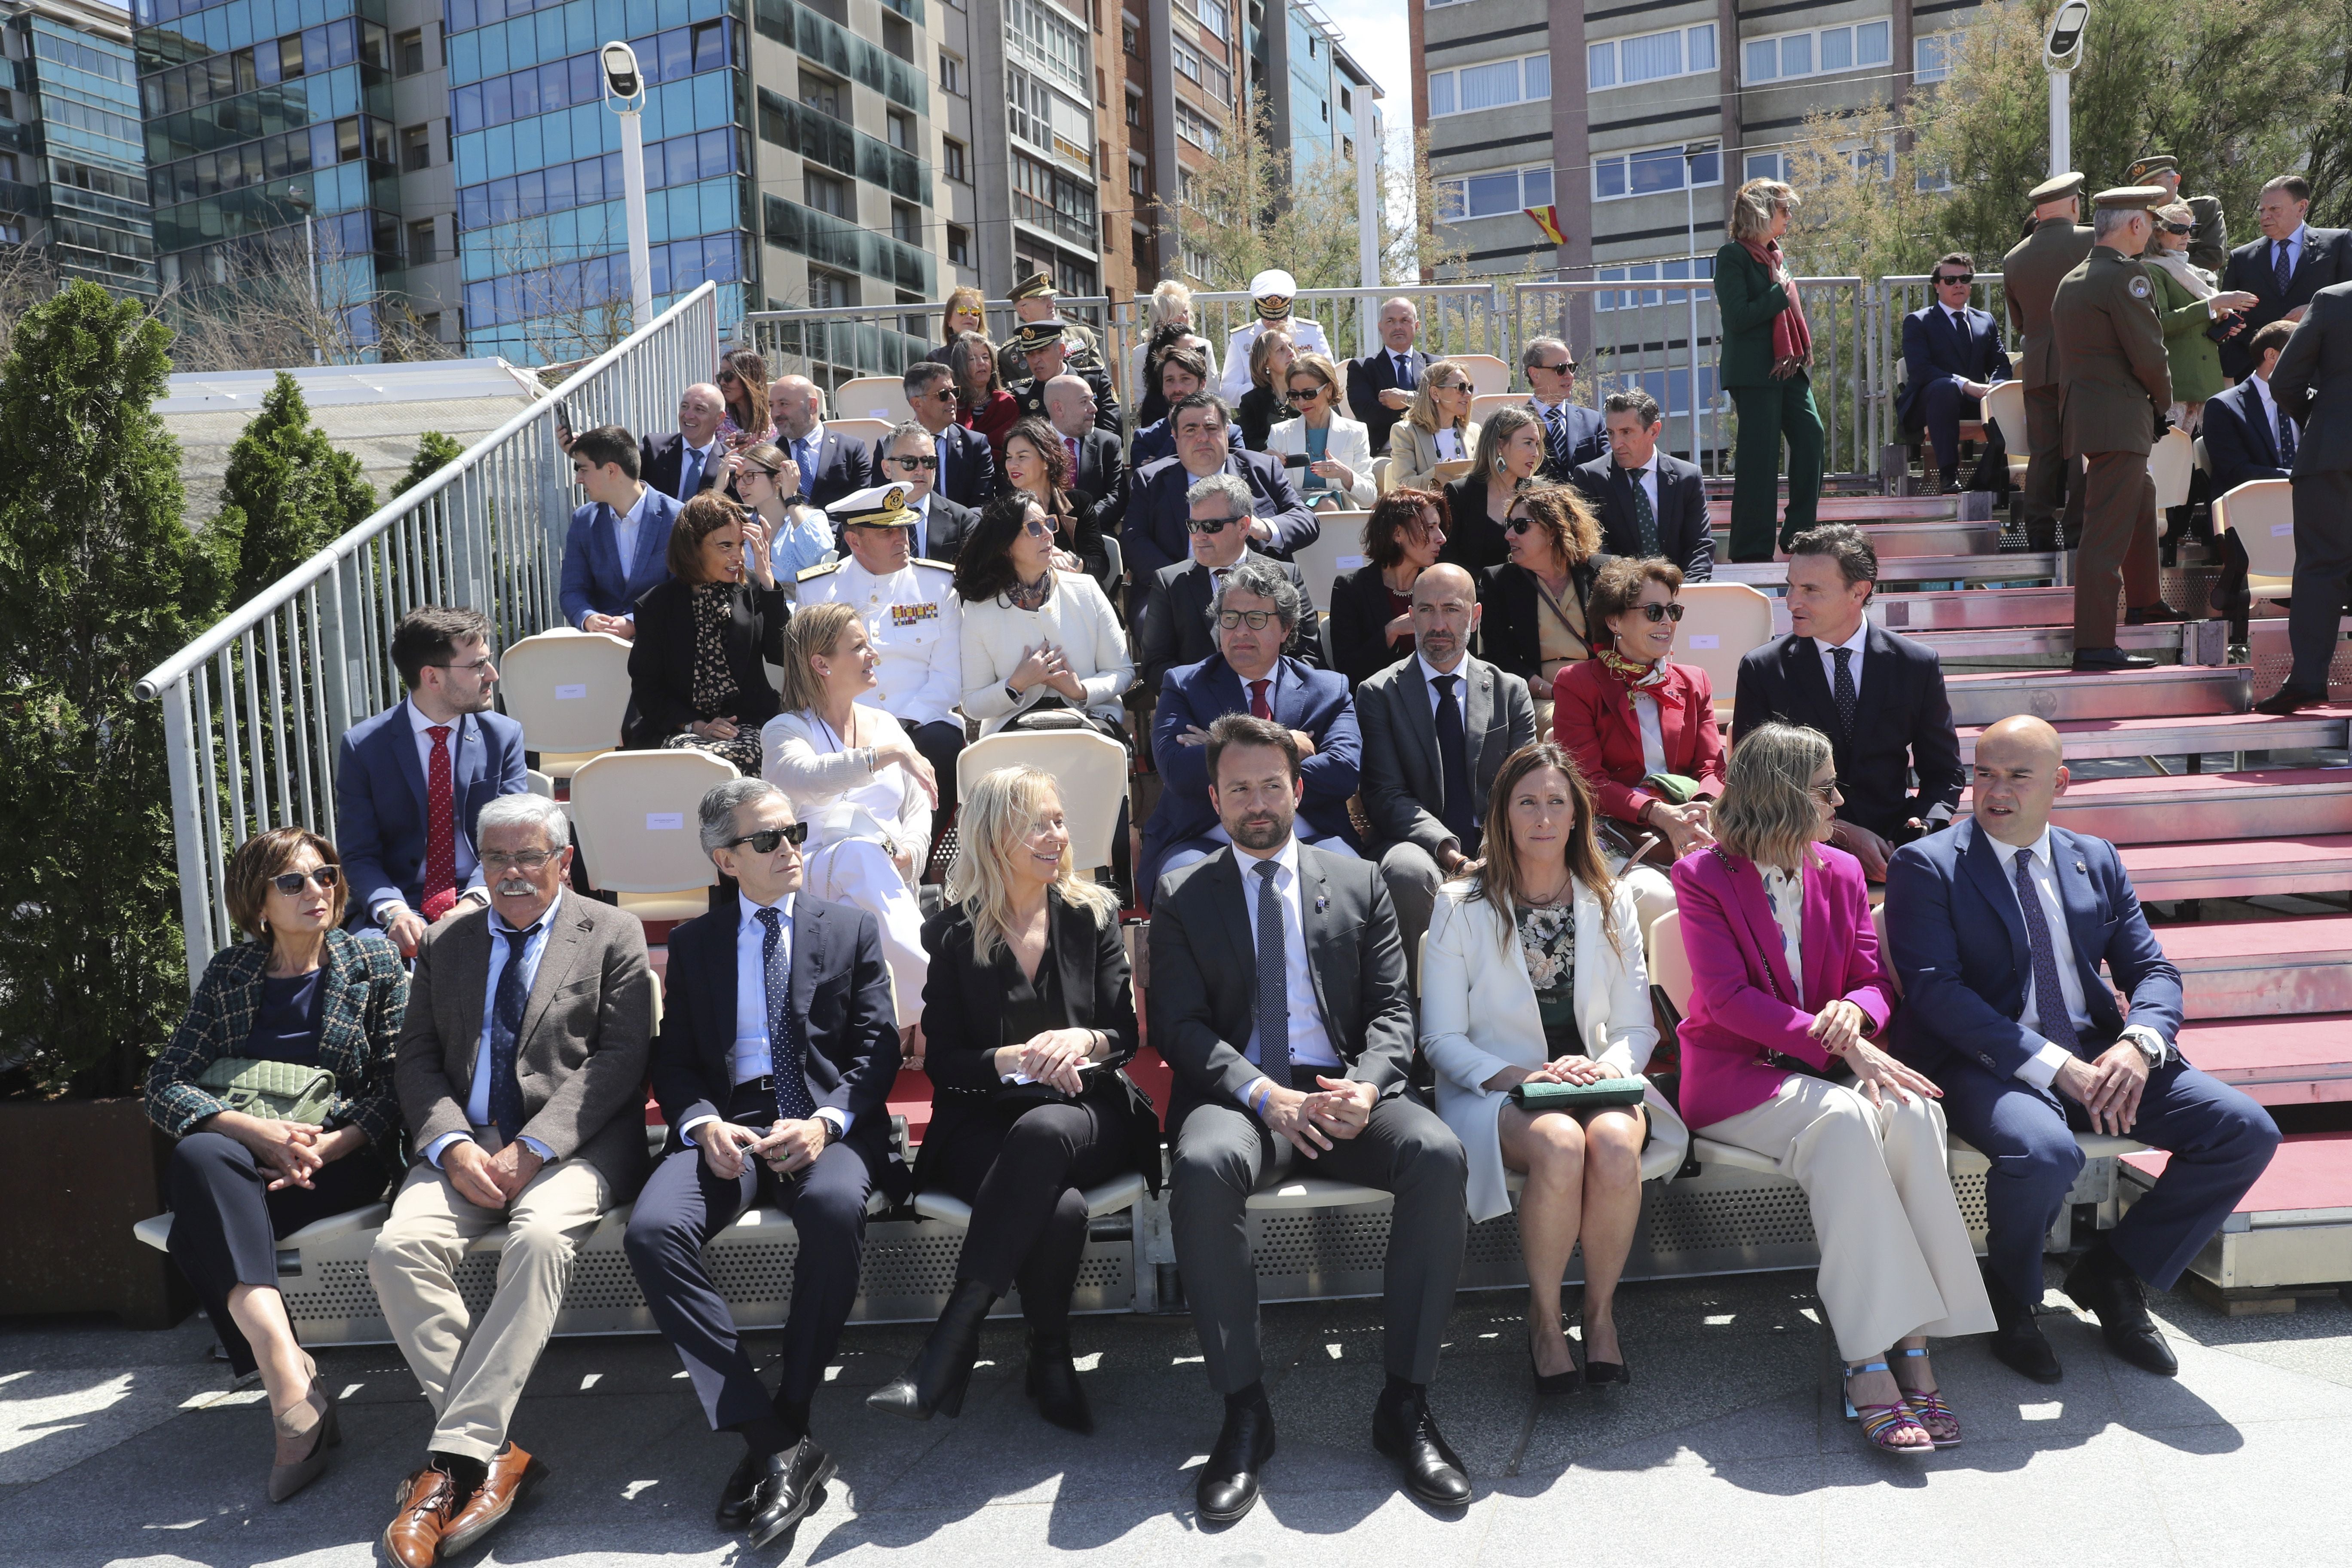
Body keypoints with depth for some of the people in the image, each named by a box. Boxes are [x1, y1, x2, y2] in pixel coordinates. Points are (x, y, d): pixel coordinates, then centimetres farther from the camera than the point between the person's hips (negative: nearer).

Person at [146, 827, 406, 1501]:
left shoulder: (374, 965, 8)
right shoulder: (229, 973, 14)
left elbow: (398, 1086, 1)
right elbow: (166, 1084, 4)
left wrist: (324, 1149, -16)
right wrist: (259, 1131, -14)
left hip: (344, 1161, -2)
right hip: (240, 1158, 3)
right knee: (198, 1157, -34)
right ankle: (292, 1384, -42)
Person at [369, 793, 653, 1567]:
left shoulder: (613, 934, 6)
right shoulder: (444, 945, 19)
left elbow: (619, 1058, -3)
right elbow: (416, 1059, 12)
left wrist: (534, 1148, -14)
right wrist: (452, 1145, -8)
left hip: (573, 1146, -4)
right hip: (466, 1146, 4)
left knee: (541, 1240, -33)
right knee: (398, 1248, -24)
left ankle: (455, 1457, -27)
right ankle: (496, 1454, -20)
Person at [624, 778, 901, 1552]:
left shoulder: (851, 929, 13)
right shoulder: (694, 942, 18)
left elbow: (875, 1049, 6)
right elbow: (674, 1060, 13)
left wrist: (825, 1123, -13)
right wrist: (705, 1124, -10)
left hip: (825, 1122, -2)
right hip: (729, 1121, 2)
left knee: (836, 1208, -37)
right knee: (651, 1231, -28)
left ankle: (788, 1422, -21)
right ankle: (773, 1442, -25)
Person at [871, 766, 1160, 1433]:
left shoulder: (1092, 914, 9)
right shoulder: (953, 935, 5)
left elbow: (1126, 1035, 6)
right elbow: (942, 1063, 2)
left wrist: (1086, 1041, -18)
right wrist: (1013, 1059, -17)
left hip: (1086, 1114, 1)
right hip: (984, 1123, -1)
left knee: (1042, 1131, -38)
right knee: (1060, 1208, -35)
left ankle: (951, 1341, -33)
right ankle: (1049, 1362, -12)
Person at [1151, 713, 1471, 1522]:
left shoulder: (1359, 883, 16)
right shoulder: (1183, 898, 11)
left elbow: (1392, 1010, 9)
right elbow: (1178, 1026, 1)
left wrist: (1366, 1086, -14)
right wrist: (1265, 1095, -17)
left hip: (1347, 1090, 2)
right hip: (1238, 1095, -1)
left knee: (1438, 1153, -29)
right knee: (1204, 1166, -36)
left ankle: (1406, 1403, -18)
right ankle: (1244, 1410, -22)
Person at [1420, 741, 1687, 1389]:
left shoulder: (1612, 904, 10)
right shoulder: (1461, 905, 0)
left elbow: (1637, 1026, 8)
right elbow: (1442, 1039, -3)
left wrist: (1604, 1067, -15)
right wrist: (1522, 1076, -19)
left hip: (1595, 1083, 2)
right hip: (1495, 1088, -2)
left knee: (1614, 1143, -33)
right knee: (1560, 1146, -35)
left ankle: (1601, 1309, -11)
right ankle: (1543, 1316, -12)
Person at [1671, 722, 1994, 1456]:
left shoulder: (1841, 873, 12)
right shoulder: (1702, 876, -5)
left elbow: (1875, 980, 9)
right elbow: (1727, 999, -14)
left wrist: (1855, 1011, -17)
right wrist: (1838, 1043, -24)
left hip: (1826, 1069, 5)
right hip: (1734, 1077, -5)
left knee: (1913, 1111, -28)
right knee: (1843, 1117, -35)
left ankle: (1912, 1344, -30)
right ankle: (1867, 1361, -35)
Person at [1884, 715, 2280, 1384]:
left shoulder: (2097, 860, 15)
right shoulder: (1927, 866, -3)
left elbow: (2153, 970, 11)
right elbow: (1936, 991, -13)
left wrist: (2139, 1042, -13)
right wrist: (2054, 1065, -21)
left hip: (2097, 1055, 6)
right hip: (1984, 1064, -6)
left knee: (2248, 1131, -12)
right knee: (2045, 1152, -35)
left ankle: (2113, 1271, 8)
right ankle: (2010, 1297, -2)